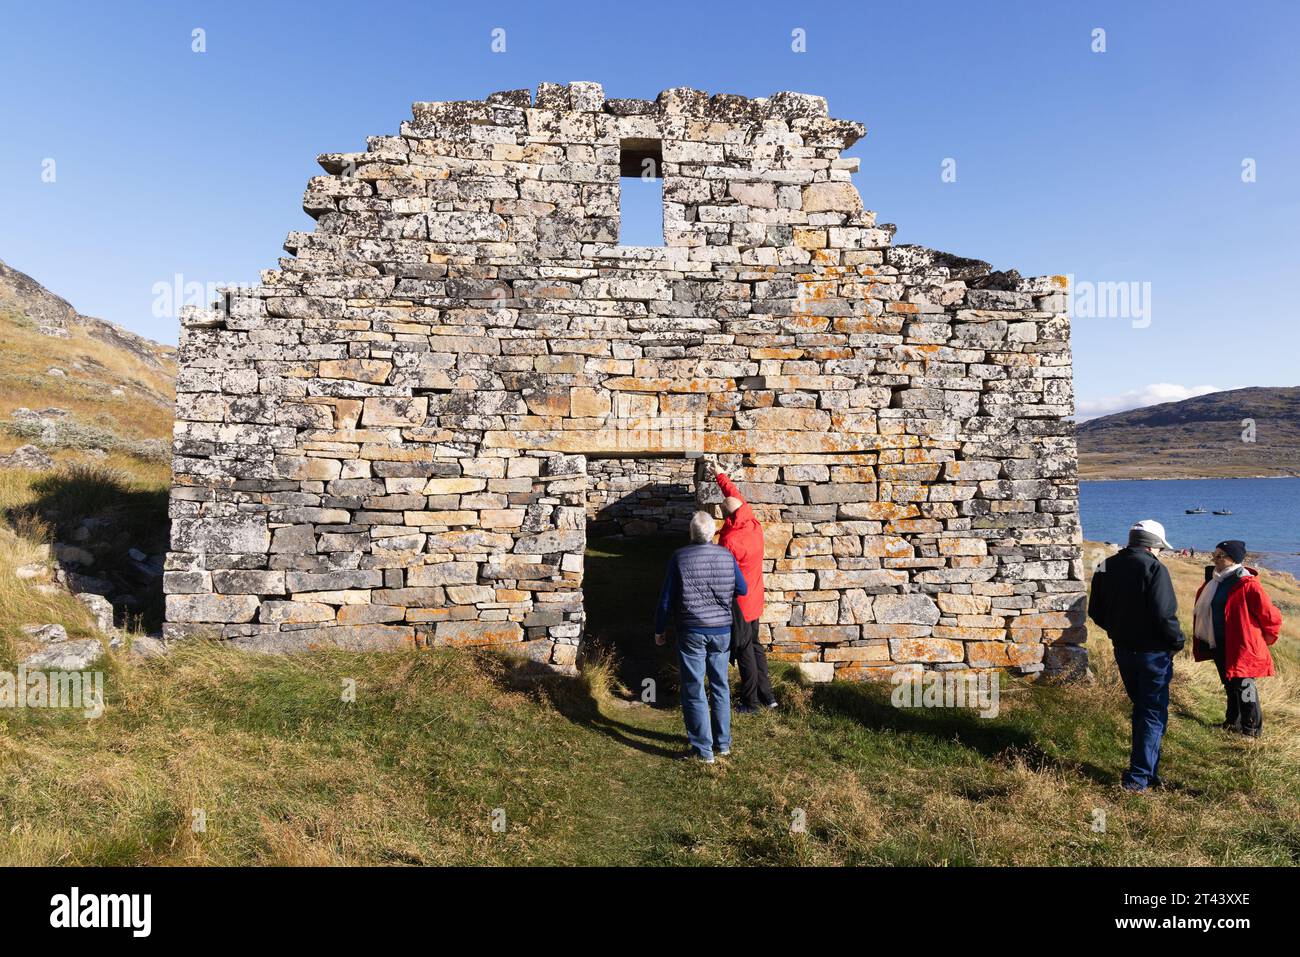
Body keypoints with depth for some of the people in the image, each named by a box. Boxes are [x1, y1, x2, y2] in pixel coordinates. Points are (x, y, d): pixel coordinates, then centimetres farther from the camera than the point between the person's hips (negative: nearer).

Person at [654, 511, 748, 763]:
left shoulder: (680, 558, -10)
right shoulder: (727, 556, -2)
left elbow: (667, 597, -6)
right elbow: (742, 589, 8)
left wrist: (659, 629, 5)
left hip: (691, 631, -3)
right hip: (722, 630, 4)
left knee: (694, 691, 4)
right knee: (720, 686, 16)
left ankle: (703, 750, 6)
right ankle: (723, 743, 25)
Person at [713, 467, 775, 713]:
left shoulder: (729, 541, -25)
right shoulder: (754, 526, -3)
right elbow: (736, 496, 11)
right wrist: (720, 476, 22)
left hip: (738, 603, -8)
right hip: (754, 599, 8)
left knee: (744, 652, 3)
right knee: (754, 645, 19)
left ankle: (751, 702, 13)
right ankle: (767, 695, 26)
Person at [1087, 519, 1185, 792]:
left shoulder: (1106, 568, 5)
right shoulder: (1154, 568, -17)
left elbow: (1096, 612, 9)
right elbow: (1164, 614, -23)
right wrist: (1176, 642, -7)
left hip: (1122, 650, 7)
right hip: (1152, 653, -7)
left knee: (1141, 709, 21)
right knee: (1153, 715, 4)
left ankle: (1146, 769, 29)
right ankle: (1139, 777, 5)